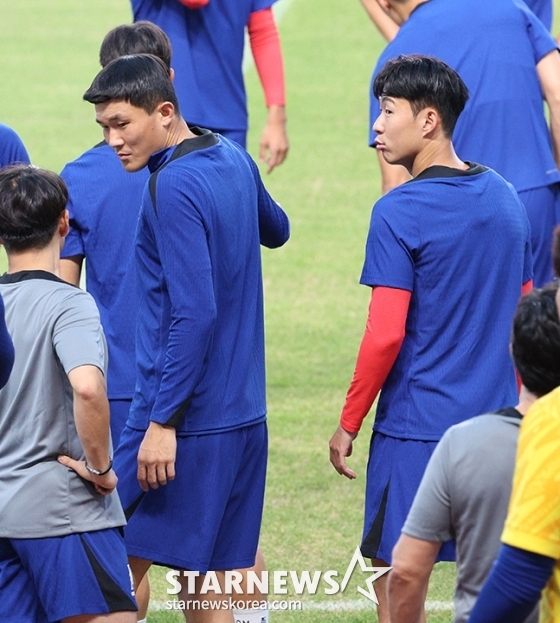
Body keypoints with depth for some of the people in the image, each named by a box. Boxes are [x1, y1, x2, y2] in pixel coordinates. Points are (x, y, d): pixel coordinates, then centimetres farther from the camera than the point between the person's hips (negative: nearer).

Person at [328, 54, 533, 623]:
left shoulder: (400, 213, -14)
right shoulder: (503, 198, 8)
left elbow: (385, 335, -16)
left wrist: (348, 424, -6)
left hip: (416, 427, -6)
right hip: (495, 422, 6)